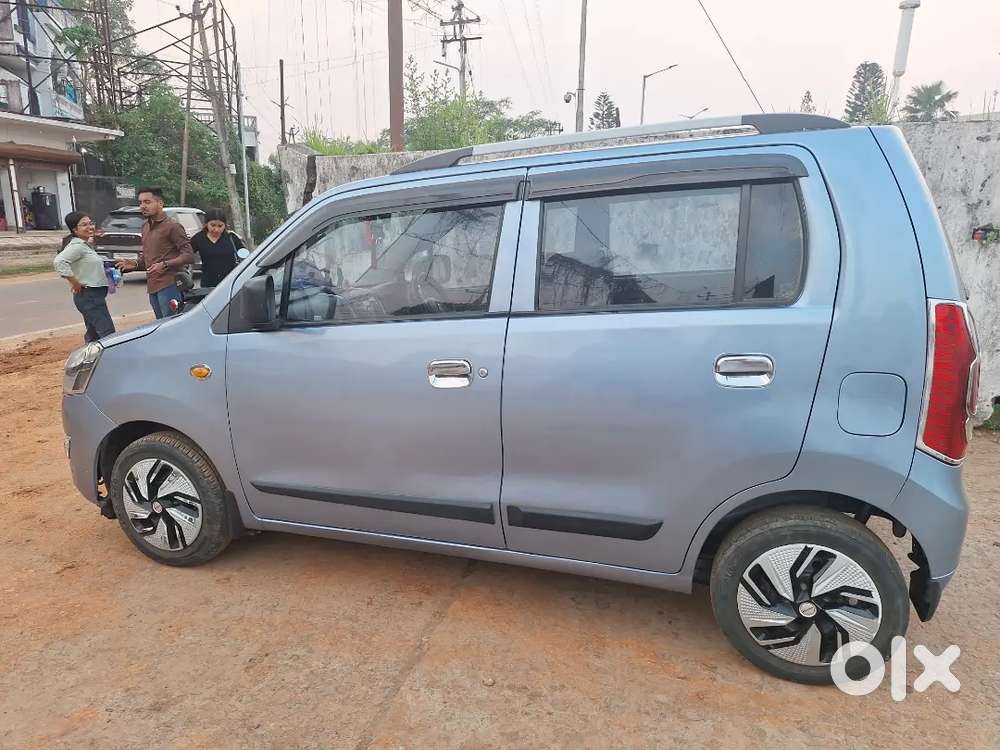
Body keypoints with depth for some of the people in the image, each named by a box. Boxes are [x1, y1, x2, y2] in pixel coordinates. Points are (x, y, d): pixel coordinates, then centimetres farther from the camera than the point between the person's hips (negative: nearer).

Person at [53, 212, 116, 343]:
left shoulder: (86, 245, 15)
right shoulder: (77, 246, -14)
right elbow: (59, 261, -29)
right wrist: (75, 282, -22)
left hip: (94, 296, 10)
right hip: (89, 296, -10)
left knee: (94, 335, 17)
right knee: (108, 333, -15)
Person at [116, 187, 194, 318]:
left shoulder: (172, 226, -6)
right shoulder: (145, 226, 20)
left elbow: (189, 255, -14)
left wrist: (165, 265, -24)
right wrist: (135, 264, 9)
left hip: (168, 285, -8)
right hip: (152, 287, 8)